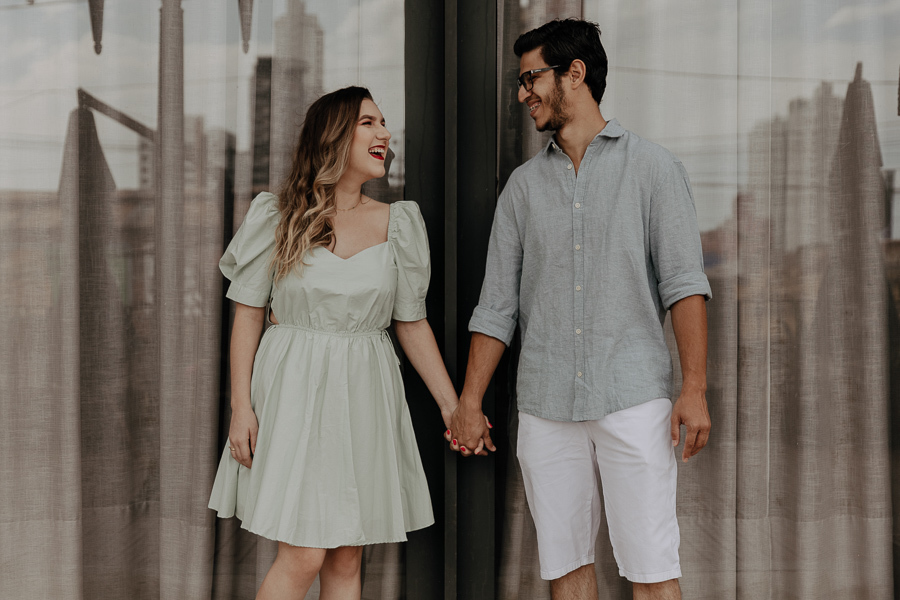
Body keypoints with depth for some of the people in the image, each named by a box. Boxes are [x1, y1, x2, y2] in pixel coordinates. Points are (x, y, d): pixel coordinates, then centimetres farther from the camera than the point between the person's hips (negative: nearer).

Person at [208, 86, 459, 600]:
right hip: (294, 390, -3)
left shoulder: (397, 224, 5)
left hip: (364, 397, 3)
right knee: (303, 557, -9)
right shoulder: (279, 219, -2)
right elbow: (248, 316, 0)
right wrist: (241, 407, -6)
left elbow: (412, 324, 10)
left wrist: (452, 405, 7)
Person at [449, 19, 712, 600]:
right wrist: (469, 403, 10)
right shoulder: (524, 185, 13)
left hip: (633, 398, -4)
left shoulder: (653, 167, 3)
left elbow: (685, 283, -4)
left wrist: (695, 388, -14)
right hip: (546, 405, 4)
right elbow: (497, 305, 14)